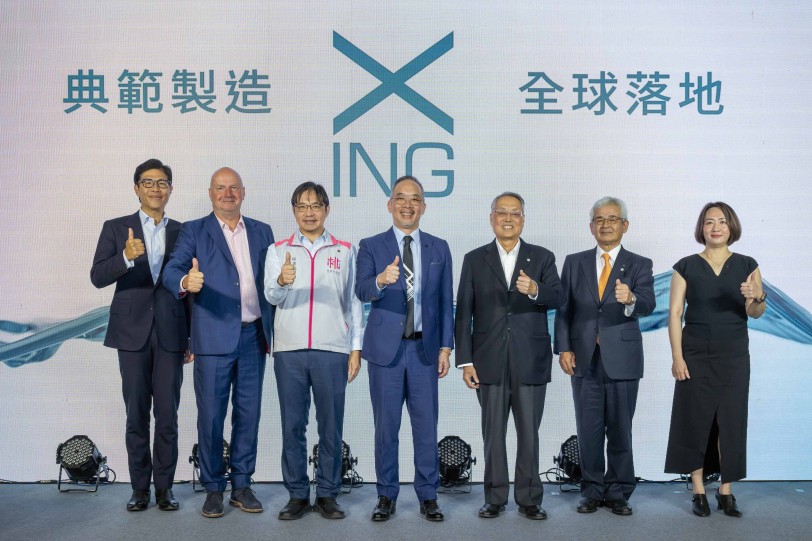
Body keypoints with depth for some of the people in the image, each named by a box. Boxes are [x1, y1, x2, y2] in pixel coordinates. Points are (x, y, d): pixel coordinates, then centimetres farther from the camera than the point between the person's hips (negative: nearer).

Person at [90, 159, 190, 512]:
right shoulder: (116, 228, 6)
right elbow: (97, 277, -4)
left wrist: (192, 338, 7)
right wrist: (127, 258, -23)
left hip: (170, 334, 0)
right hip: (132, 333, 0)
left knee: (168, 415, 2)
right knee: (136, 415, 6)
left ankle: (164, 487, 13)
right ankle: (140, 488, 16)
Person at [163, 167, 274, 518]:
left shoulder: (262, 232, 14)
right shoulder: (193, 231, 5)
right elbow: (172, 270, -8)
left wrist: (273, 331, 8)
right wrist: (186, 282, -32)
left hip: (254, 337, 3)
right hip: (214, 338, -3)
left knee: (248, 414, 8)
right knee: (211, 415, 1)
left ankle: (242, 485, 20)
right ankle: (213, 489, 15)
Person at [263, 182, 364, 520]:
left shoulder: (344, 251, 8)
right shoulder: (278, 251, 7)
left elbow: (354, 302, 8)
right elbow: (271, 296, -7)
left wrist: (356, 349, 3)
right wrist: (282, 281, -30)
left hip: (332, 351, 0)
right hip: (289, 351, 0)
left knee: (331, 426, 4)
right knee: (292, 425, 5)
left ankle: (327, 494, 16)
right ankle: (297, 495, 16)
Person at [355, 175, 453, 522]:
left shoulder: (438, 248, 7)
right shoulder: (371, 246, 0)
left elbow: (445, 301, 8)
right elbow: (362, 292, -15)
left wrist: (445, 346, 2)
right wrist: (381, 280, -37)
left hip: (425, 348, 2)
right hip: (386, 348, -1)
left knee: (426, 426, 6)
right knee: (386, 426, 7)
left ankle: (428, 496, 19)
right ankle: (387, 496, 20)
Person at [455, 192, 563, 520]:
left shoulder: (542, 257, 7)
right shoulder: (474, 260, 6)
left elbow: (557, 299, -7)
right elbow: (464, 313, 3)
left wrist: (535, 290, -29)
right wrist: (465, 361, -3)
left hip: (531, 362, 0)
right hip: (490, 363, 0)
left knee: (529, 433, 5)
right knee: (493, 433, 7)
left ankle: (529, 499, 17)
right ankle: (495, 498, 18)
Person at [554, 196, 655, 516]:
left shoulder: (639, 265, 2)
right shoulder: (574, 263, 8)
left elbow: (647, 306, -14)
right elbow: (564, 309, 6)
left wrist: (630, 299, -37)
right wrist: (563, 348, -3)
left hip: (622, 360, -1)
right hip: (584, 359, 2)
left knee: (620, 430, 6)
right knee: (588, 430, 7)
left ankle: (618, 492, 19)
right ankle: (592, 490, 19)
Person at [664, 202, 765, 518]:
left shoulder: (747, 265, 3)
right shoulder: (686, 266, 0)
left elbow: (756, 313, -5)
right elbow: (674, 313, -3)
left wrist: (757, 297, -28)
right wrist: (677, 357, -10)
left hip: (734, 357, 1)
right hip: (695, 356, -1)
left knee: (731, 421, 4)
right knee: (694, 420, 1)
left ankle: (726, 492, 15)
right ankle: (698, 492, 11)